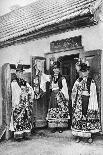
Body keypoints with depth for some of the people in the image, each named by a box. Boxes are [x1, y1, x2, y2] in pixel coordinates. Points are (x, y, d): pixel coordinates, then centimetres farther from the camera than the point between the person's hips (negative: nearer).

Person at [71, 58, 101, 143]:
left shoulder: (91, 81, 1)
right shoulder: (78, 81, 9)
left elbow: (93, 94, -2)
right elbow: (74, 93, 12)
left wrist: (92, 104, -8)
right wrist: (74, 102, 5)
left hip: (88, 101, -2)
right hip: (79, 101, 2)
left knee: (89, 118, 0)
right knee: (78, 117, 2)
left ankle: (90, 136, 11)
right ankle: (78, 136, 12)